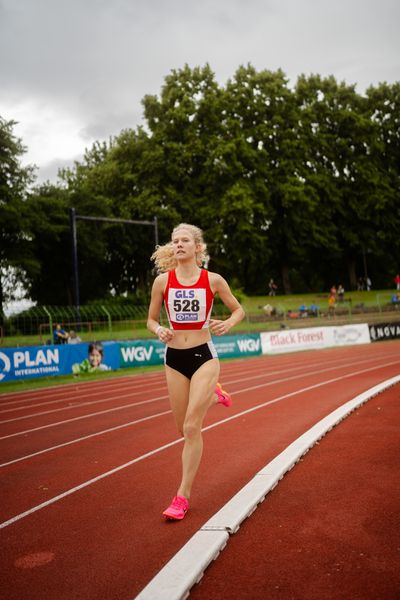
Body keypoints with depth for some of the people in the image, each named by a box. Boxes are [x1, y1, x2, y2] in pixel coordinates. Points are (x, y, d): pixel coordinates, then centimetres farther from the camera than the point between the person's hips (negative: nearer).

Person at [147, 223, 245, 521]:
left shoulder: (213, 280, -5)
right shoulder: (162, 281, -1)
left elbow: (239, 310, 8)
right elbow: (151, 320, 8)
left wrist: (227, 325, -14)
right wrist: (159, 331, -15)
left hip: (204, 356, -3)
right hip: (174, 358, 3)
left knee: (192, 427, -11)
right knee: (185, 428, 12)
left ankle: (183, 496, 2)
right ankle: (213, 396, 44)